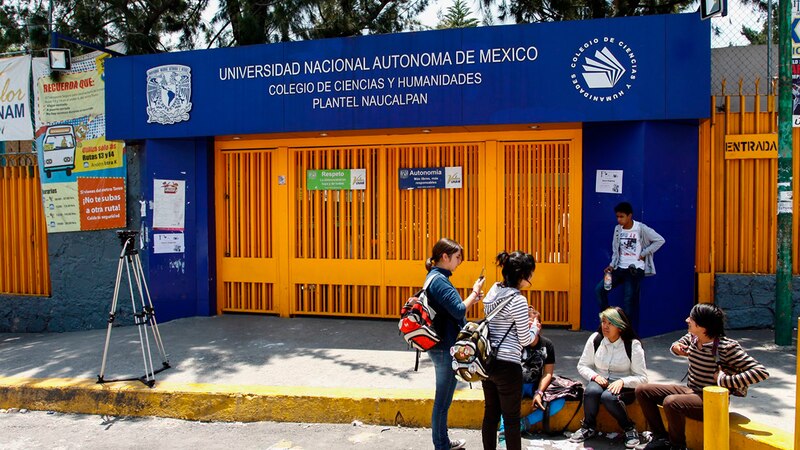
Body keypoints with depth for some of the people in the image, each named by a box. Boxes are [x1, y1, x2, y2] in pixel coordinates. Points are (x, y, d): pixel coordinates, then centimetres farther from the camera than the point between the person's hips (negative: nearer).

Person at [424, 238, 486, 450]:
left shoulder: (437, 278, 12)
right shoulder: (439, 280, -19)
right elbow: (458, 311, -25)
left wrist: (472, 299, 6)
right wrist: (474, 292, -13)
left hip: (444, 347, 10)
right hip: (445, 349, -10)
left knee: (444, 399, 20)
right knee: (442, 401, 2)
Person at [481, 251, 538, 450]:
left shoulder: (493, 292, 5)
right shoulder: (518, 300, -17)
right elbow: (525, 340, -11)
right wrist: (535, 328, 8)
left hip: (487, 362, 7)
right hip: (507, 366, -7)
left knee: (490, 414, 17)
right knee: (511, 419, 6)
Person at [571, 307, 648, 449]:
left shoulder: (633, 345, -9)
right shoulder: (595, 339, -1)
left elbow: (642, 378, -7)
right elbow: (582, 365, 7)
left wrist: (622, 381, -25)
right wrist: (594, 376, -13)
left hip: (624, 387, -3)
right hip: (599, 382, 3)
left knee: (608, 396, -36)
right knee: (591, 391, -33)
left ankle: (629, 429, -10)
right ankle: (588, 427, -8)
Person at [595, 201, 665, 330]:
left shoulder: (641, 228, -9)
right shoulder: (617, 229, 8)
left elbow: (660, 240, -7)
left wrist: (643, 254, -9)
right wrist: (612, 265, -1)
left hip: (635, 269, -5)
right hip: (621, 268, 6)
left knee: (628, 300, -8)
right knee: (599, 289, -8)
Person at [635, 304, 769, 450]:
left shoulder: (727, 347, -20)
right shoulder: (691, 338, 0)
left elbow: (761, 372, -25)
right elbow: (677, 345, 23)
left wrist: (724, 380, -26)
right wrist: (676, 347, -2)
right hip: (689, 391, 8)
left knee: (671, 402, -34)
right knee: (642, 391, -1)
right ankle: (661, 438, 7)